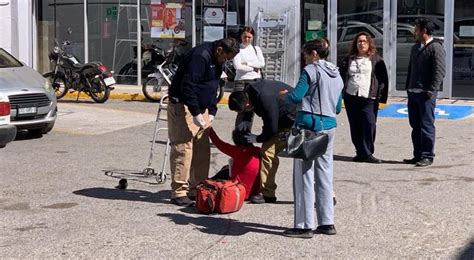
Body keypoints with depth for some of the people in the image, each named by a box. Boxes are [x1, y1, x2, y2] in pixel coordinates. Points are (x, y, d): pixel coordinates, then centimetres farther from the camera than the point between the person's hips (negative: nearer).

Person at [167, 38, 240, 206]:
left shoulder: (217, 62, 10)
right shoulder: (200, 56, -21)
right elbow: (187, 86, -26)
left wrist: (212, 112, 7)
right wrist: (196, 114, -25)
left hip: (200, 108, 10)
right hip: (183, 106, -10)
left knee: (203, 149, 9)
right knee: (183, 148, -9)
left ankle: (198, 189, 18)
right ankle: (179, 192, -4)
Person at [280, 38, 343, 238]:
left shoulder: (311, 71, -7)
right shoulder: (337, 75, 16)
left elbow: (296, 96, -14)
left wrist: (284, 95, 5)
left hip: (309, 125, -7)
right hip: (329, 126, 7)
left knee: (304, 175, -3)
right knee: (325, 175, 13)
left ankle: (304, 226, -1)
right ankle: (327, 223, 18)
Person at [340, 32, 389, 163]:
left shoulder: (376, 59, 7)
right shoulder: (349, 59, 16)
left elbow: (383, 79, 4)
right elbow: (342, 76, 17)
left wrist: (381, 96, -5)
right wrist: (341, 93, 6)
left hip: (369, 98, -3)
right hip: (351, 97, 3)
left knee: (369, 125, -11)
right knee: (355, 128, 5)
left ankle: (366, 153, -7)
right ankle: (361, 152, 13)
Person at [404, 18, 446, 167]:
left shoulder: (436, 48, -8)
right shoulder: (415, 48, 18)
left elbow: (440, 71, -15)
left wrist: (431, 90, -20)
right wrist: (408, 87, 16)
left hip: (426, 94, -8)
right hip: (413, 93, 8)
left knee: (426, 125, -4)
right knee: (415, 125, 11)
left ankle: (427, 157, 1)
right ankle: (418, 155, 18)